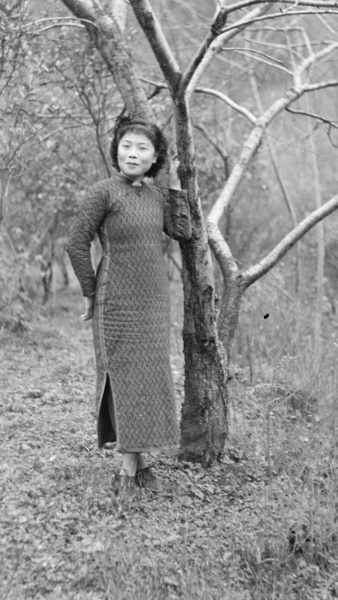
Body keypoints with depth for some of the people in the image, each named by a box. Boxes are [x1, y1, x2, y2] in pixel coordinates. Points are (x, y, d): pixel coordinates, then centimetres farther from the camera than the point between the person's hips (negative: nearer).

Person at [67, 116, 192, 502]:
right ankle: (129, 469, 5)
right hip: (118, 302, -6)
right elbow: (77, 245, -11)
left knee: (148, 378, 9)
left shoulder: (154, 194, 8)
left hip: (153, 301, 6)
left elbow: (182, 232, 2)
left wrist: (175, 185, 3)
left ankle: (138, 461, 21)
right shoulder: (102, 192, -12)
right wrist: (90, 293, -5)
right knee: (124, 377, -4)